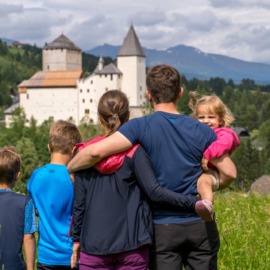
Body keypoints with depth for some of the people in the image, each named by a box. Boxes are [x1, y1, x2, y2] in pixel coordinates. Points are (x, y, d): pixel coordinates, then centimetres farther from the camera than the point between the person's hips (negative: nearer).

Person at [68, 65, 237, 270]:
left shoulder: (141, 127, -11)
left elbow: (96, 151, -22)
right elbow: (230, 173, 2)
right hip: (200, 225, 2)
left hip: (163, 227, -2)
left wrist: (69, 169, -5)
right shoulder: (201, 131, -2)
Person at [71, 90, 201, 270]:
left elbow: (79, 203, 6)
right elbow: (155, 192, -15)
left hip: (94, 244, 2)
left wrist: (76, 240, 15)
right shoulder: (134, 152, -5)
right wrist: (194, 202, -13)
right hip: (131, 244, -2)